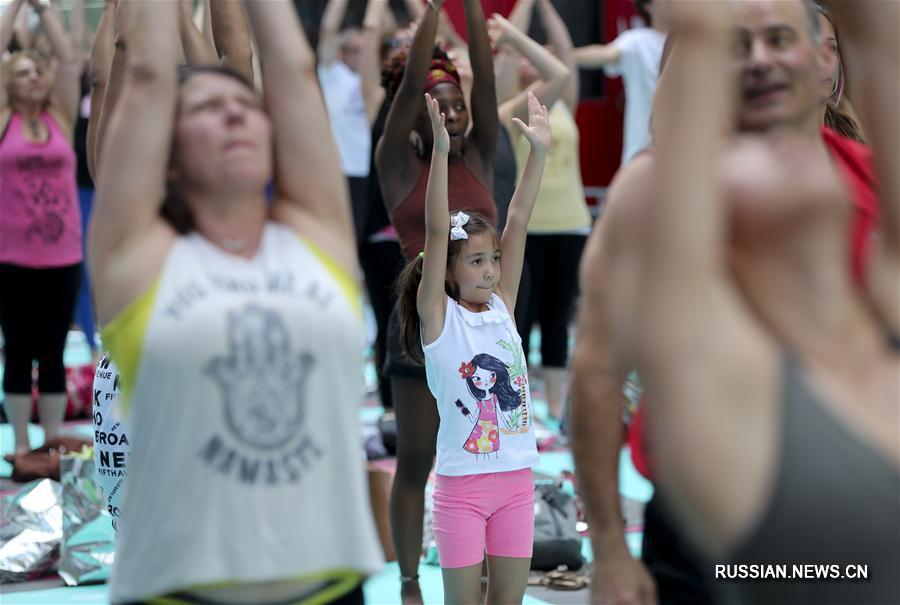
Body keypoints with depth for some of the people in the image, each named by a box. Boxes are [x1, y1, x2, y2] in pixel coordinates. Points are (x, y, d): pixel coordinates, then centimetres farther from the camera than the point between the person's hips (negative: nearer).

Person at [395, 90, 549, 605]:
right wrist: (441, 152, -26)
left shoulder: (502, 308, 6)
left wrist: (539, 152, -3)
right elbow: (436, 233, -17)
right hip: (463, 484, -4)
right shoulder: (438, 317, -6)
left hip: (516, 479, 5)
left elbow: (519, 221, 1)